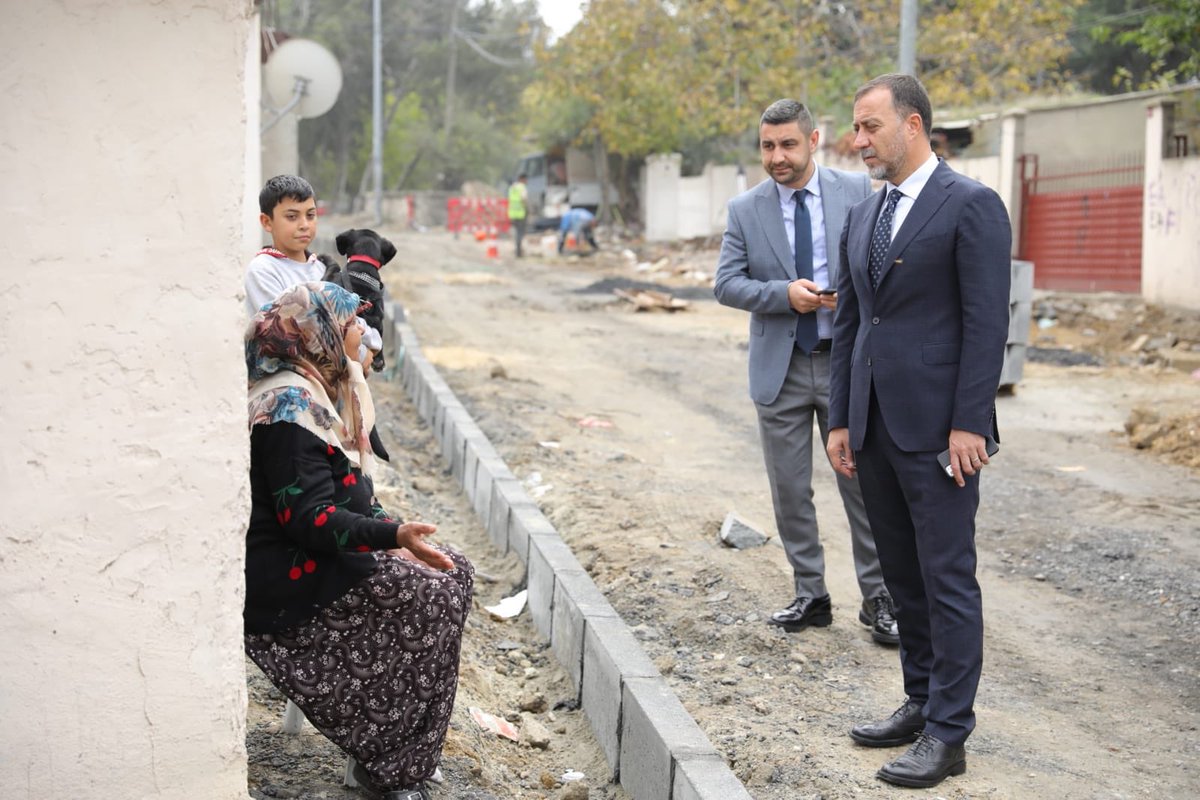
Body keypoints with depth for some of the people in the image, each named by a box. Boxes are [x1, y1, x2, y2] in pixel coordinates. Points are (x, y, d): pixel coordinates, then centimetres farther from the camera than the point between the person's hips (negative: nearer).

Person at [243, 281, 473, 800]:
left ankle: (392, 751, 4)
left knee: (454, 573, 1)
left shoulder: (317, 393, 12)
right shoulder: (289, 406, -20)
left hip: (322, 560, 10)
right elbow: (309, 519, -26)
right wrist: (394, 535, -32)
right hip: (289, 579, -10)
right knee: (432, 600, -17)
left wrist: (396, 533, 1)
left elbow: (350, 498, 15)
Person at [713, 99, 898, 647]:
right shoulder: (745, 209, 3)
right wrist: (784, 294, -16)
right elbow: (726, 283, -1)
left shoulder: (857, 190, 0)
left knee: (863, 483, 3)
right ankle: (810, 596, 20)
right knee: (790, 491, 8)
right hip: (781, 368, 2)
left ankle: (878, 598, 15)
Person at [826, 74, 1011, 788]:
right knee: (902, 574, 15)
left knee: (947, 579, -2)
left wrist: (968, 423, -17)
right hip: (876, 427, 8)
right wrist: (841, 420, 12)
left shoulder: (971, 206, -8)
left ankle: (947, 733, 5)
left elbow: (987, 321, -13)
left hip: (937, 427, -8)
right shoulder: (862, 217, 15)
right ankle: (922, 702, 27)